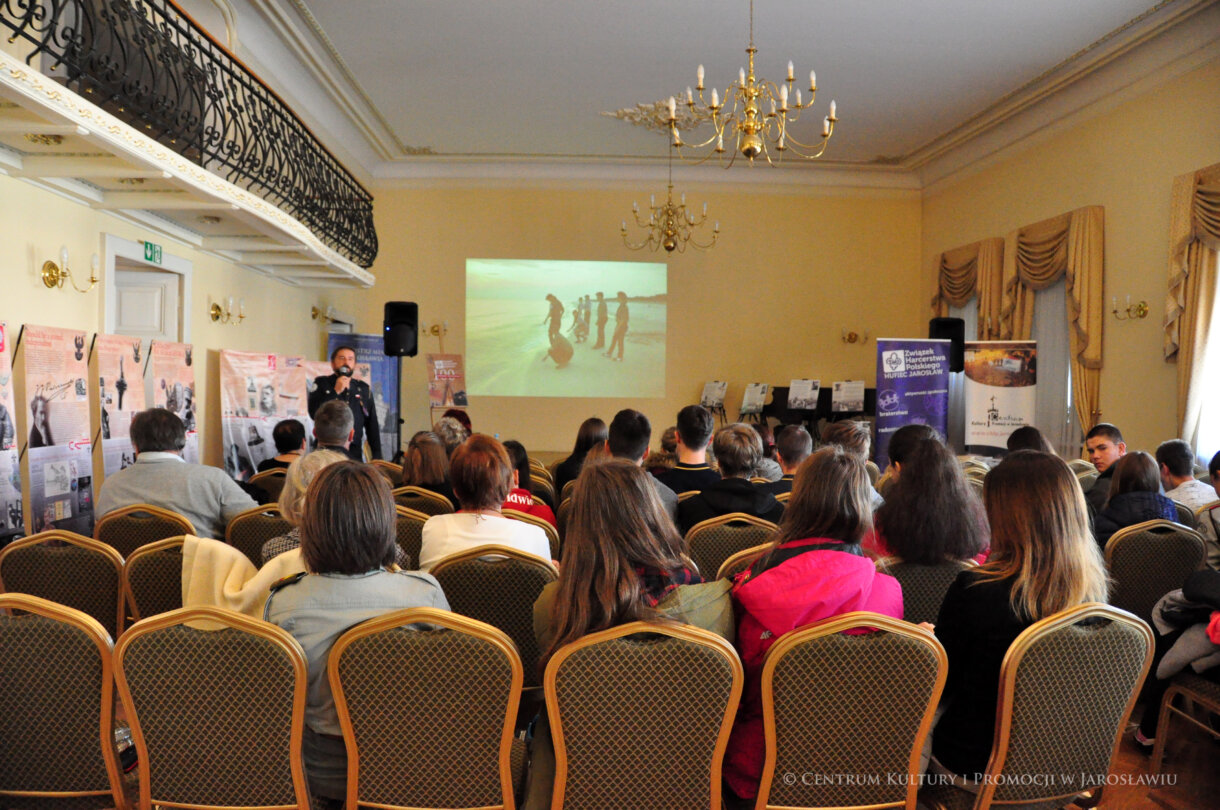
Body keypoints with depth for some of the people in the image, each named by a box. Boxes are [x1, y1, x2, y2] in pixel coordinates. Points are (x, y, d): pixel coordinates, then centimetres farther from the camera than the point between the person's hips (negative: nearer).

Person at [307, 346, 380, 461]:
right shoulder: (321, 384, 8)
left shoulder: (363, 389, 14)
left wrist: (377, 456, 9)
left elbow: (372, 426, 15)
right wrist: (336, 391, -8)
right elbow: (314, 413, -6)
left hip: (355, 453, 2)